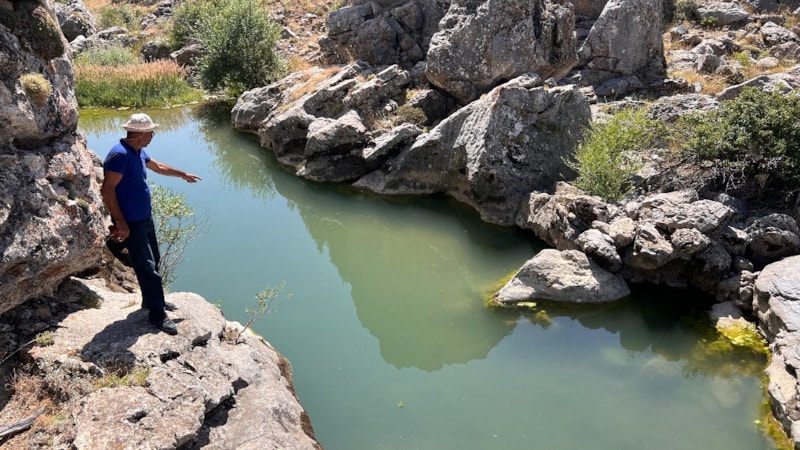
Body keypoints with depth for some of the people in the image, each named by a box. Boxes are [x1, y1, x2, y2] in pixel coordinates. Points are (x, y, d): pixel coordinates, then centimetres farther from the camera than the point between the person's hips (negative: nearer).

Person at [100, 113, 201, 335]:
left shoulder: (139, 152, 6)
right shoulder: (120, 154, -24)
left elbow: (158, 166, 27)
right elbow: (107, 190, -26)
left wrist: (183, 174, 38)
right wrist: (121, 223, -25)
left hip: (145, 218, 10)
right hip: (131, 224, -10)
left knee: (153, 261, 20)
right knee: (147, 267, -5)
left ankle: (151, 300, 36)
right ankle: (157, 314, 5)